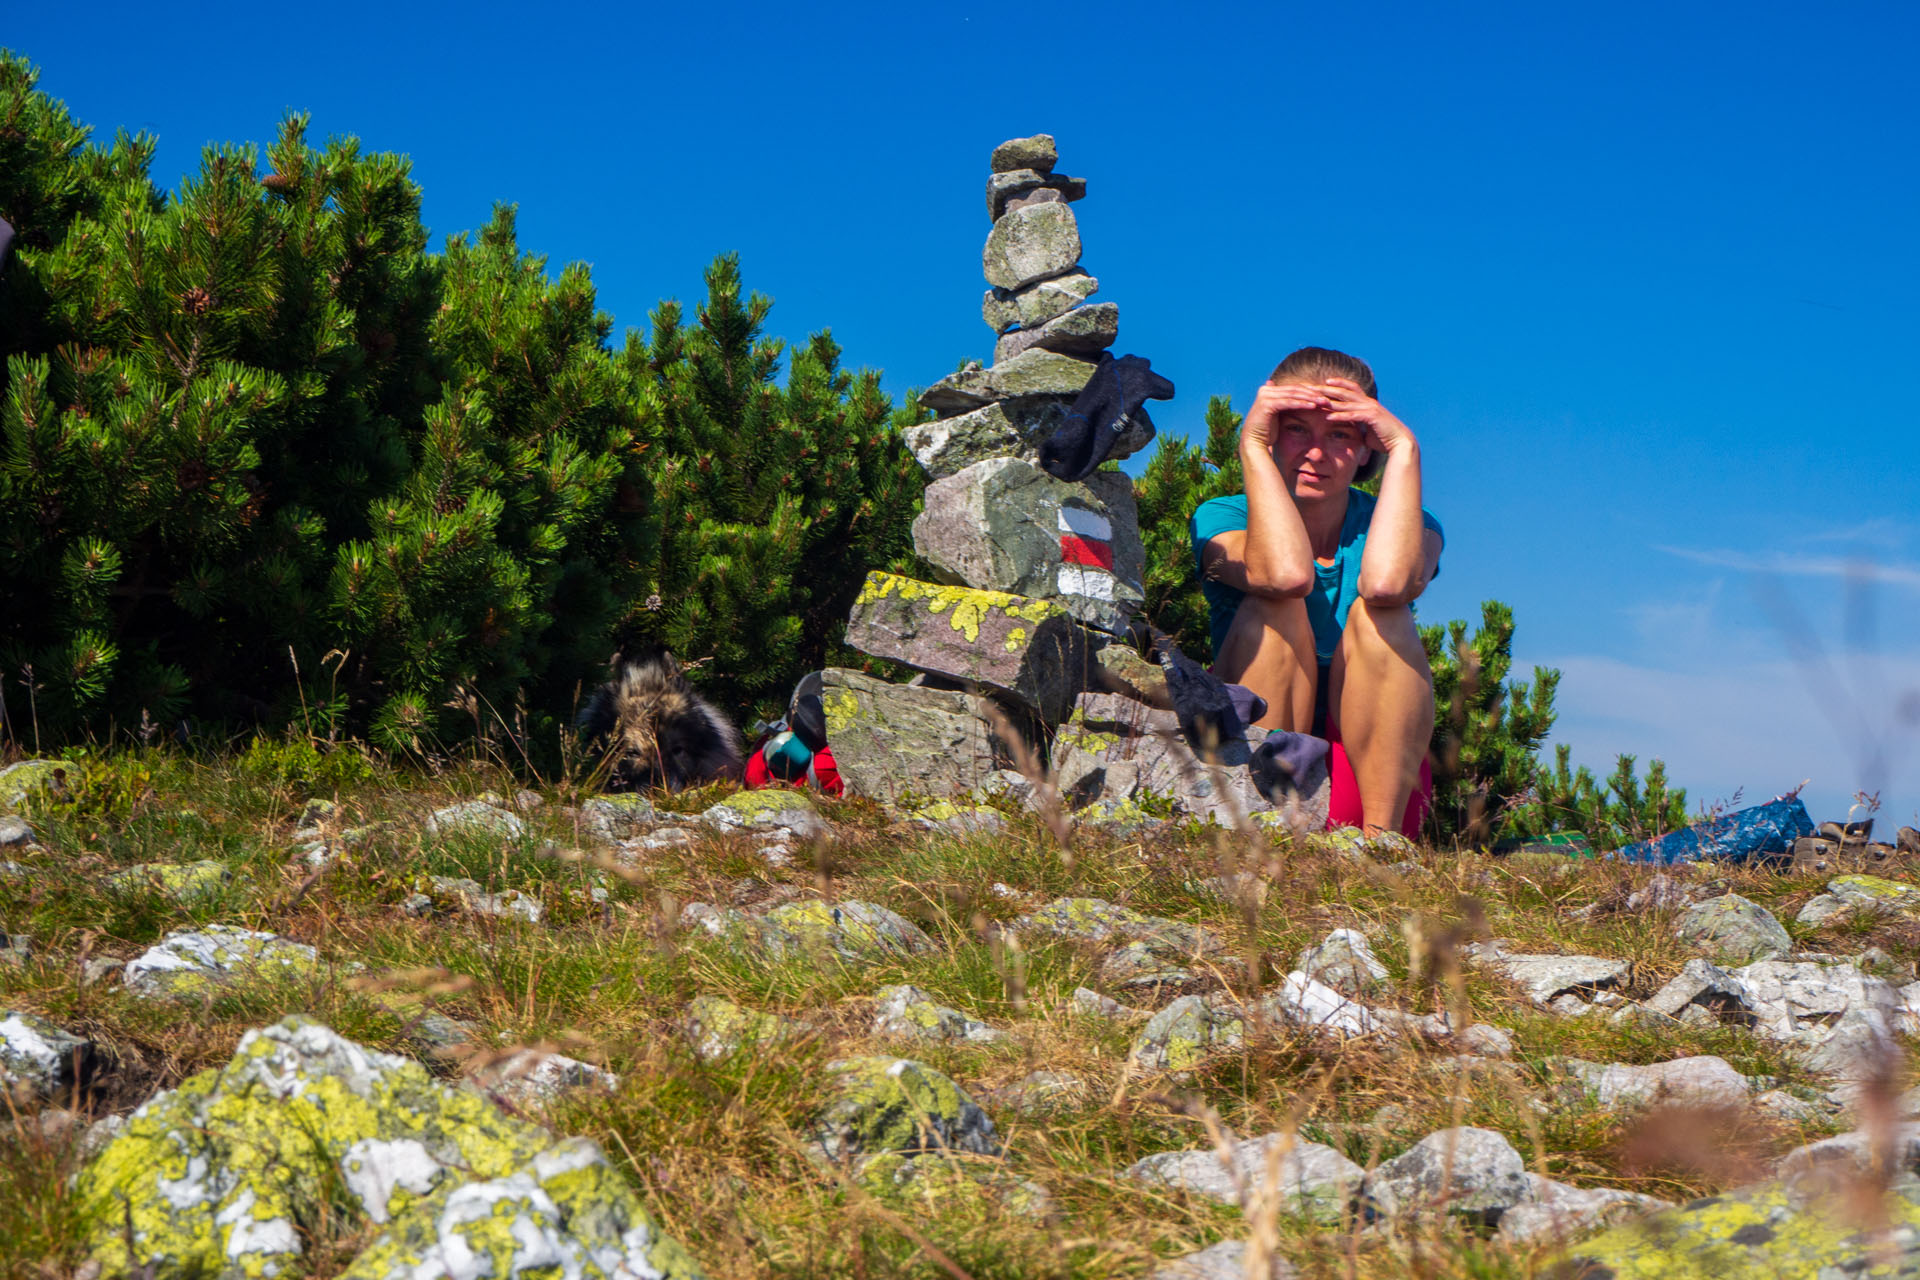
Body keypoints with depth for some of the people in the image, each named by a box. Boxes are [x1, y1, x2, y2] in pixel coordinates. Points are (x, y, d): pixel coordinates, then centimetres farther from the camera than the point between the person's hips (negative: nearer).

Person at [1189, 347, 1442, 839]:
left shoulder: (1406, 526, 2)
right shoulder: (1221, 519, -1)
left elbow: (1387, 582, -27)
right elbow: (1286, 573, -27)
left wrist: (1404, 448, -18)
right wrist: (1251, 446, -19)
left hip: (1373, 766, 1)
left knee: (1378, 612, -20)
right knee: (1275, 609, -21)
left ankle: (1381, 836, -27)